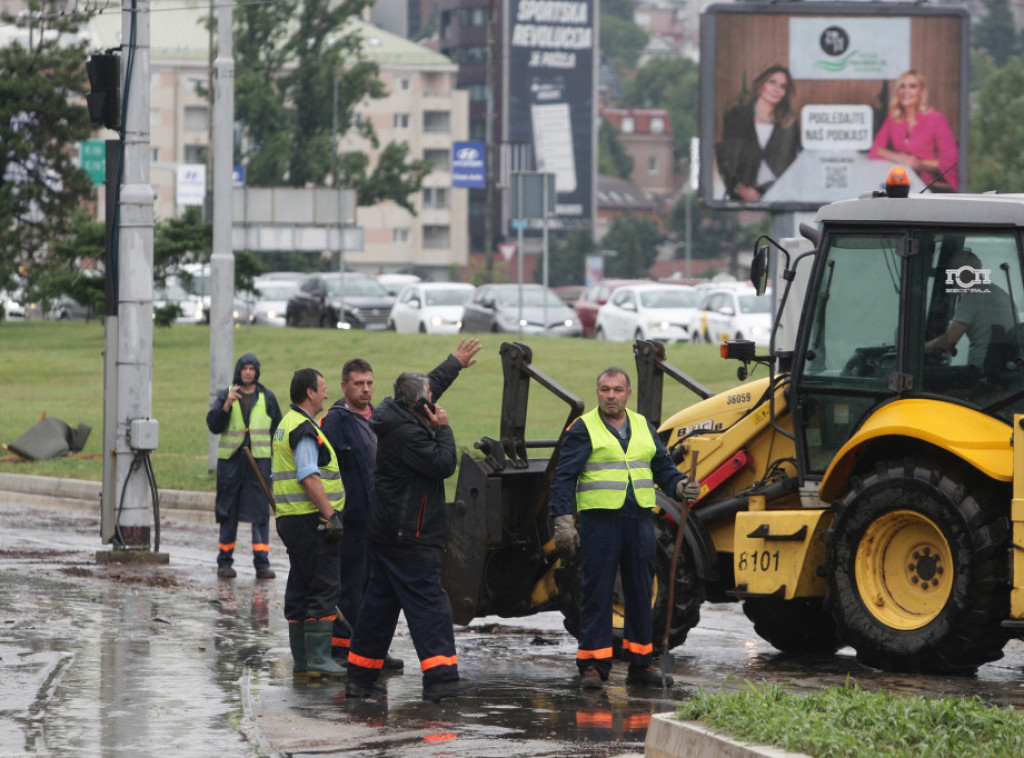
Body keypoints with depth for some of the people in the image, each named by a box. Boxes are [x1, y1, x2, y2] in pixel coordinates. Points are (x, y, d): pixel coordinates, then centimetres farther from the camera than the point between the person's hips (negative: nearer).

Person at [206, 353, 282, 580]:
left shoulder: (267, 398, 8)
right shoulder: (225, 395, 5)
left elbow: (277, 429, 13)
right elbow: (213, 425, -5)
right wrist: (227, 404, -19)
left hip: (260, 460, 0)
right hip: (230, 460, 0)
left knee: (260, 512, -5)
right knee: (228, 512, 5)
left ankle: (262, 563, -6)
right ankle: (224, 562, 11)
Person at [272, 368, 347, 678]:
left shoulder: (287, 425, 19)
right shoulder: (304, 429, -14)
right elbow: (309, 477, -22)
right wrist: (331, 515, -22)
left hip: (290, 520, 10)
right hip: (311, 520, -10)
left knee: (300, 592, 11)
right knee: (323, 589, -9)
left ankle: (301, 660, 14)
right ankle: (318, 659, -11)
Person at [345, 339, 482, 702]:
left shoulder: (395, 415, 11)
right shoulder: (407, 434, -20)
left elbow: (433, 384, 28)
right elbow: (443, 464, -19)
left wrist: (455, 363, 40)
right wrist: (443, 429, -7)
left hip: (387, 532, 11)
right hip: (409, 535, -11)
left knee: (380, 601, 14)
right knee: (428, 602, -12)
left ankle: (361, 676, 18)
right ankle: (440, 675, -17)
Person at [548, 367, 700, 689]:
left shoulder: (643, 427, 14)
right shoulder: (583, 429, 0)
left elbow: (662, 467, 19)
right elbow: (564, 478, -3)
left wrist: (680, 486, -2)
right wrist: (563, 521, -11)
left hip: (640, 519, 5)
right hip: (600, 520, -5)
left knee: (641, 593, 8)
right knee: (597, 593, -5)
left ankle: (640, 664, 16)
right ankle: (593, 666, -1)